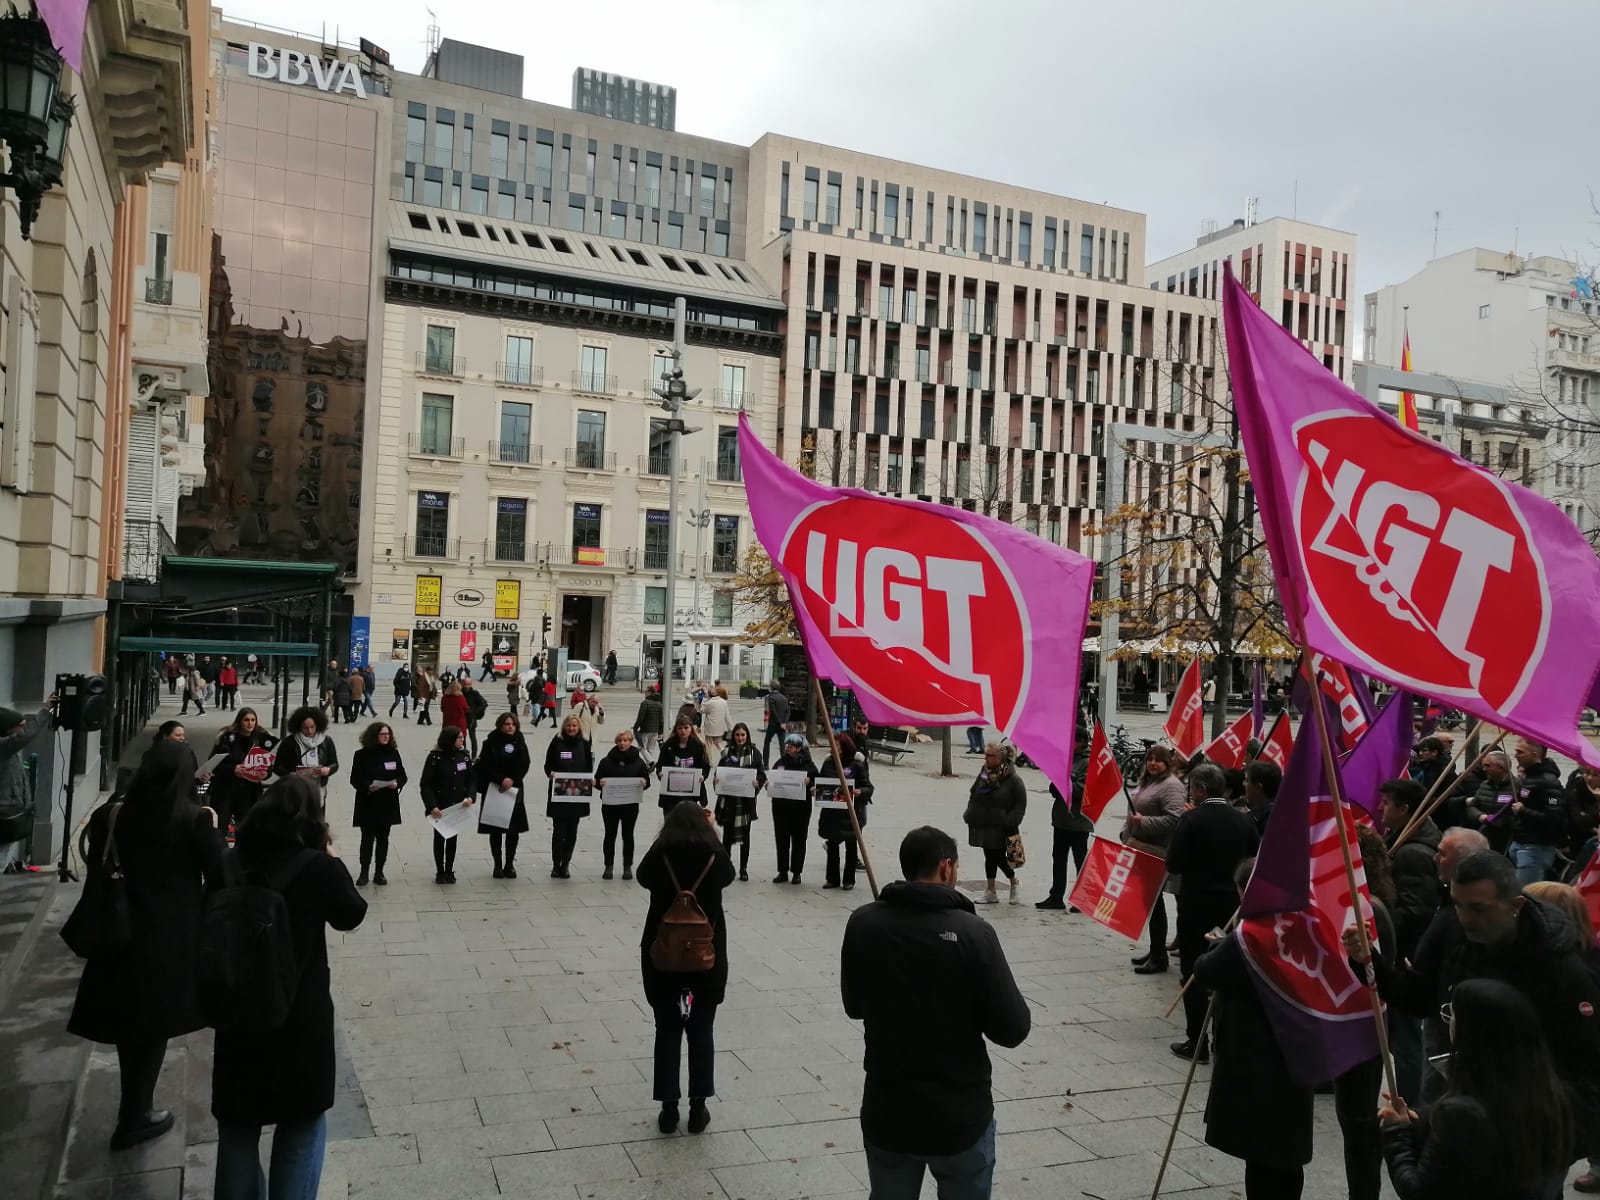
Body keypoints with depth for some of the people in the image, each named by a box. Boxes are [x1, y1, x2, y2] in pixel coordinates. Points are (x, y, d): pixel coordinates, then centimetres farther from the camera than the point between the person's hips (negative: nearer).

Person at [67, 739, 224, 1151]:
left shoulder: (114, 813, -3)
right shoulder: (195, 820, -15)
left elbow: (96, 868, 6)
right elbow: (218, 874, -12)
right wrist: (213, 830, -1)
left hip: (122, 929, 4)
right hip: (174, 934, -4)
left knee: (128, 1016, 19)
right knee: (154, 1021, 10)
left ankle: (134, 1105, 33)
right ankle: (134, 1117, 19)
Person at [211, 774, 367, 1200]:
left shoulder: (232, 862, -5)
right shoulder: (320, 867, -15)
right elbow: (351, 916, 2)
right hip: (301, 1015, -3)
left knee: (238, 1121, 19)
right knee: (302, 1122, 15)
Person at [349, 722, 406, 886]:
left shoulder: (393, 753, 4)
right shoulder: (362, 755, -4)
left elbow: (402, 775, 7)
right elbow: (355, 779, -4)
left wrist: (397, 783, -13)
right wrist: (367, 787, -21)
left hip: (388, 804, 3)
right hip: (368, 803, -3)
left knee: (383, 838, 8)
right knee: (367, 838, 0)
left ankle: (379, 873, 16)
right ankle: (364, 873, 10)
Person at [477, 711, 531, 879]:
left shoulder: (519, 742, 6)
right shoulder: (491, 742, -3)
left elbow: (525, 764, 0)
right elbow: (486, 766, -10)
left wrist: (512, 780, -12)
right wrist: (501, 780, -19)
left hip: (514, 790, 2)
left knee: (514, 829, 2)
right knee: (495, 830, 4)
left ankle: (509, 864, 15)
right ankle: (498, 865, 14)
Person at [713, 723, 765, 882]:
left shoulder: (753, 753, 1)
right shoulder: (727, 752, 6)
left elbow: (762, 773, -1)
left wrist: (757, 782, -21)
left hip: (746, 799, -1)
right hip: (728, 798, 1)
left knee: (745, 835, 7)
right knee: (727, 833, 6)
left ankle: (743, 869, 16)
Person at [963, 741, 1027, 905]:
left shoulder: (1013, 779, -10)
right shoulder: (984, 774, 7)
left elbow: (1020, 804, -7)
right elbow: (973, 795, 17)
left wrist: (1011, 822, -14)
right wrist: (970, 815, 8)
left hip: (1000, 828, -5)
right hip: (983, 825, 5)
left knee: (998, 858, -3)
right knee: (990, 857, 10)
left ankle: (1013, 881, 25)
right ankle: (990, 891, 18)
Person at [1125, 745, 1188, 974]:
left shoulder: (1171, 786, -12)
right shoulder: (1146, 782, 17)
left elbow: (1174, 819, -23)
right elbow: (1132, 812, 27)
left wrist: (1144, 822, -23)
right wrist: (1126, 835, 18)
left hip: (1157, 853, -9)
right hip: (1139, 849, 9)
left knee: (1154, 902, -5)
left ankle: (1159, 957, 3)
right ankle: (1154, 951, 23)